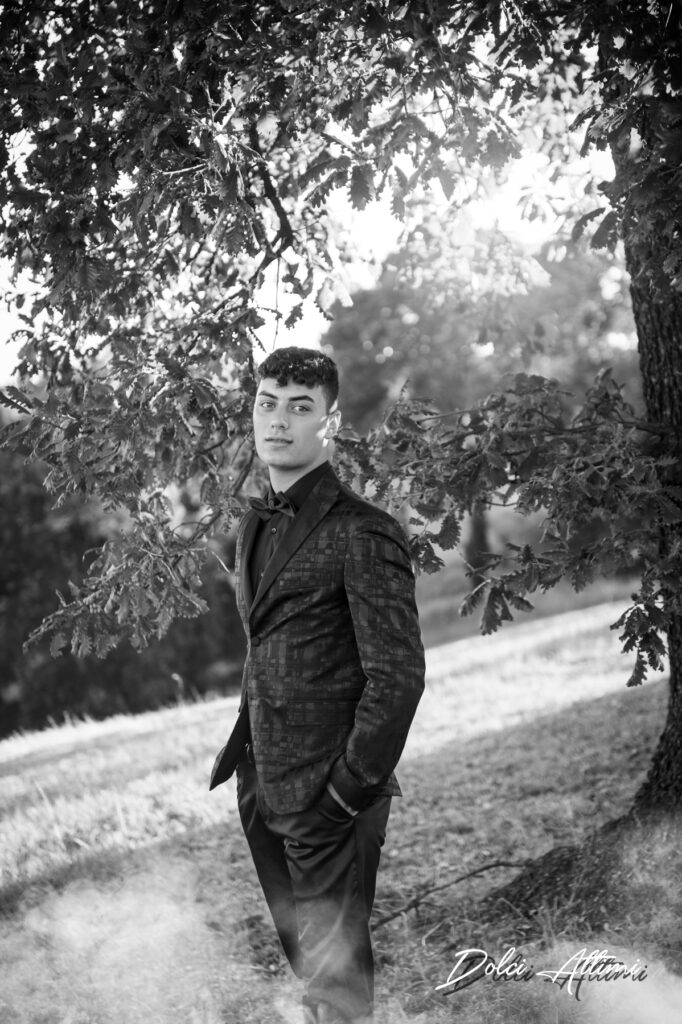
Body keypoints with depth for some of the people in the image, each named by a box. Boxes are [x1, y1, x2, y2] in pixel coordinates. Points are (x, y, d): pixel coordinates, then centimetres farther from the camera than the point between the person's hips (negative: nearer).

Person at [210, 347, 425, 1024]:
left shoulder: (361, 532, -16)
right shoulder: (256, 525, 10)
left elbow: (398, 676, -17)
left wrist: (349, 794, -15)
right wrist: (240, 753, 12)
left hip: (329, 795, -8)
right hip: (263, 783, 8)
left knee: (336, 969, 5)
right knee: (299, 949, 20)